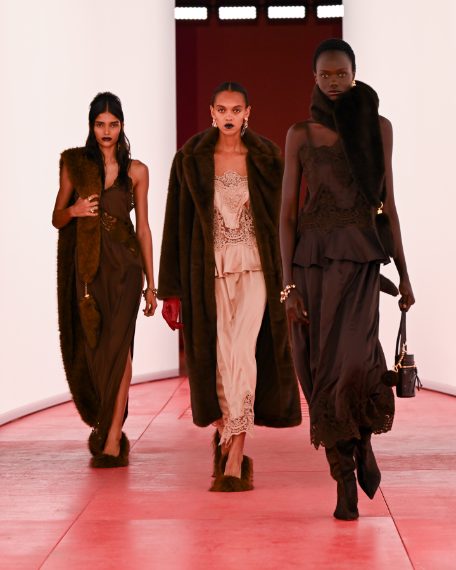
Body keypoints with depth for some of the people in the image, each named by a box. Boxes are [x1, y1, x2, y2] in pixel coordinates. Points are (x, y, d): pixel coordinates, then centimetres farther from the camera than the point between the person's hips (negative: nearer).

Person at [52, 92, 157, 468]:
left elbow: (143, 227, 10)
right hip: (84, 266, 1)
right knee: (88, 349, 5)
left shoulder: (136, 171, 7)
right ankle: (104, 426, 25)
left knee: (117, 347, -11)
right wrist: (74, 211, -13)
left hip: (122, 265, -1)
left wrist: (151, 282, 8)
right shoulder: (74, 164, 8)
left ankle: (112, 439, -12)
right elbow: (57, 218, 11)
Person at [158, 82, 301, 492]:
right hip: (209, 271, 1)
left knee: (242, 354, -14)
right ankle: (227, 434, 29)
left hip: (254, 270, -1)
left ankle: (234, 459, -12)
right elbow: (176, 225, 1)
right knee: (219, 360, 4)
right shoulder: (191, 160, 0)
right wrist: (171, 290, -3)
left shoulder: (266, 158, 3)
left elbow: (282, 220, 7)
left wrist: (288, 282, 2)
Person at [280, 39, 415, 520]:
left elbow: (387, 205, 10)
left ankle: (363, 441, 9)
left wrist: (403, 273, 8)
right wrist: (288, 284, -6)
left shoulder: (378, 126, 8)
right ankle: (345, 485, 11)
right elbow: (287, 213, 1)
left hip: (360, 259, -1)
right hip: (312, 258, 1)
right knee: (323, 370, 0)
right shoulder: (300, 134, 5)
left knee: (354, 362, -21)